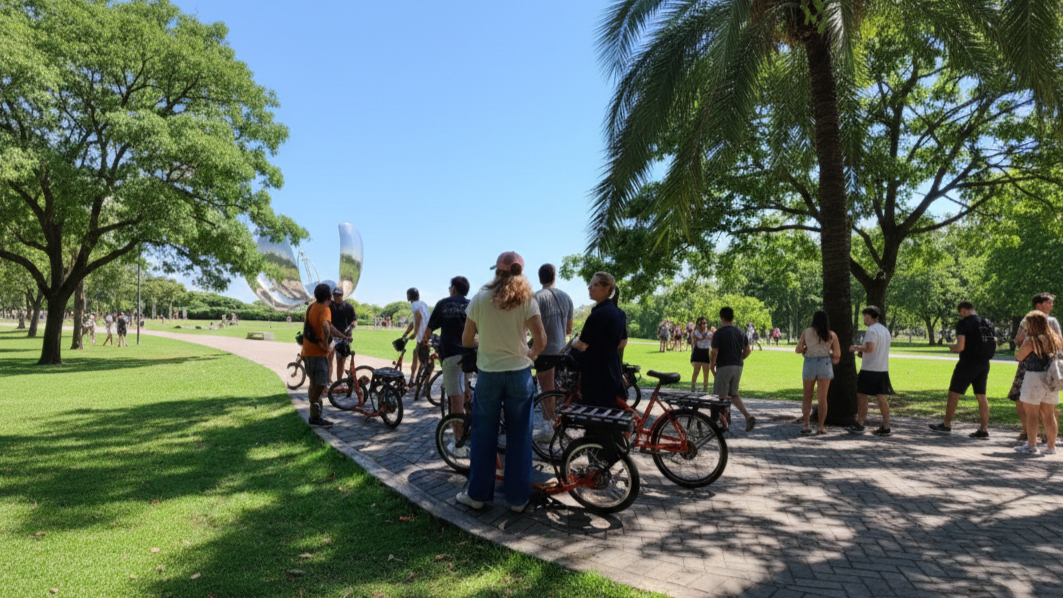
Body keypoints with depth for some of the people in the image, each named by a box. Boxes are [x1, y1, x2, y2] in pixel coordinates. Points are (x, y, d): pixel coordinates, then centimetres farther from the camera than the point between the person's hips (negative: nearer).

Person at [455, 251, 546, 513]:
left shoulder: (479, 299, -2)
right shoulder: (527, 300, -4)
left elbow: (466, 341, 2)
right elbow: (540, 340, -11)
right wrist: (530, 355, 9)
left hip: (488, 373, 0)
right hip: (519, 373, 0)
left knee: (483, 436, 13)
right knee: (519, 437, 10)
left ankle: (477, 493, 22)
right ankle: (518, 497, 17)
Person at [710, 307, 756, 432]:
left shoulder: (718, 334, -10)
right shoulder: (741, 333, 8)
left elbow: (715, 353, -14)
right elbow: (747, 350, 10)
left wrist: (711, 367, -2)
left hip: (724, 367, -6)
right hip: (738, 367, 6)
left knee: (723, 396, 3)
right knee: (733, 395, 16)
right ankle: (748, 416, -1)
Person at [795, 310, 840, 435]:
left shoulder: (806, 332, -1)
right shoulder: (832, 335, 0)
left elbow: (798, 350, -1)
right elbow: (837, 354, 1)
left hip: (809, 365, 0)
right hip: (825, 365, 0)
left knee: (807, 396, 14)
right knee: (822, 398, 7)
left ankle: (806, 425, 5)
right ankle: (820, 427, 6)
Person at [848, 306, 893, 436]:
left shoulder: (871, 330, -12)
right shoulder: (885, 330, 16)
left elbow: (870, 348, -23)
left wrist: (856, 347, -8)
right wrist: (863, 353, 23)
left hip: (869, 369, -8)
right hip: (883, 369, 8)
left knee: (862, 395, 1)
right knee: (881, 397, 7)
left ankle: (859, 425, 5)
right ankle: (885, 428, 6)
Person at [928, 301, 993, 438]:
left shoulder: (963, 324, -12)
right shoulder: (987, 323, 10)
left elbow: (960, 346, -20)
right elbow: (994, 342, 14)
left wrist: (952, 347, 1)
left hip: (967, 364, -7)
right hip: (984, 364, 7)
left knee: (954, 394, 3)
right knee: (981, 396, 9)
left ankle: (946, 425, 11)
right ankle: (984, 430, 8)